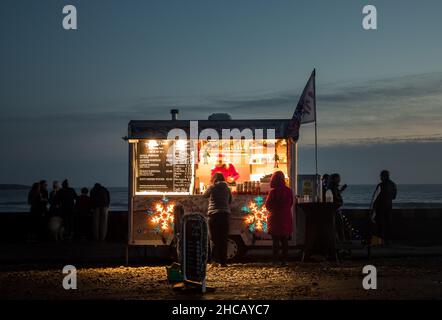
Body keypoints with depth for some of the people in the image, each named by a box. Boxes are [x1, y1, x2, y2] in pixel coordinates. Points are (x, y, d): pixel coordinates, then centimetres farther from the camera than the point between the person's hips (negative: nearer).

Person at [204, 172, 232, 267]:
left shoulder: (212, 188, 2)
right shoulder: (227, 189, 11)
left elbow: (205, 195, 19)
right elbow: (230, 201, 21)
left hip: (213, 214, -2)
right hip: (225, 214, 2)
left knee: (215, 239, 1)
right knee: (223, 239, 5)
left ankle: (215, 260, -9)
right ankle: (223, 261, 4)